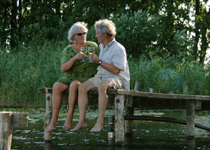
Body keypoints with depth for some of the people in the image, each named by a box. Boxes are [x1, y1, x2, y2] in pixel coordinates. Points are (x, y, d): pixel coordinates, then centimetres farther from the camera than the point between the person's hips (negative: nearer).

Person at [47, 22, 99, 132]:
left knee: (74, 84, -35)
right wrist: (75, 58, -18)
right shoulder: (68, 50, 8)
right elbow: (63, 69, -6)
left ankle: (69, 117, -32)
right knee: (56, 86, -27)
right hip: (69, 77, 2)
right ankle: (54, 118, -26)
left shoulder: (93, 46, 7)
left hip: (86, 78, -2)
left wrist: (95, 59, -10)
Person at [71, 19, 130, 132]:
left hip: (117, 79, -8)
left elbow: (116, 70, -21)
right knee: (82, 87, -15)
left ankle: (100, 121, -35)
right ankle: (82, 121, -18)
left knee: (102, 86, -40)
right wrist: (93, 60, 9)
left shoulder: (118, 48, -12)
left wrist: (99, 61, -17)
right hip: (101, 76, 8)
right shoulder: (102, 46, 15)